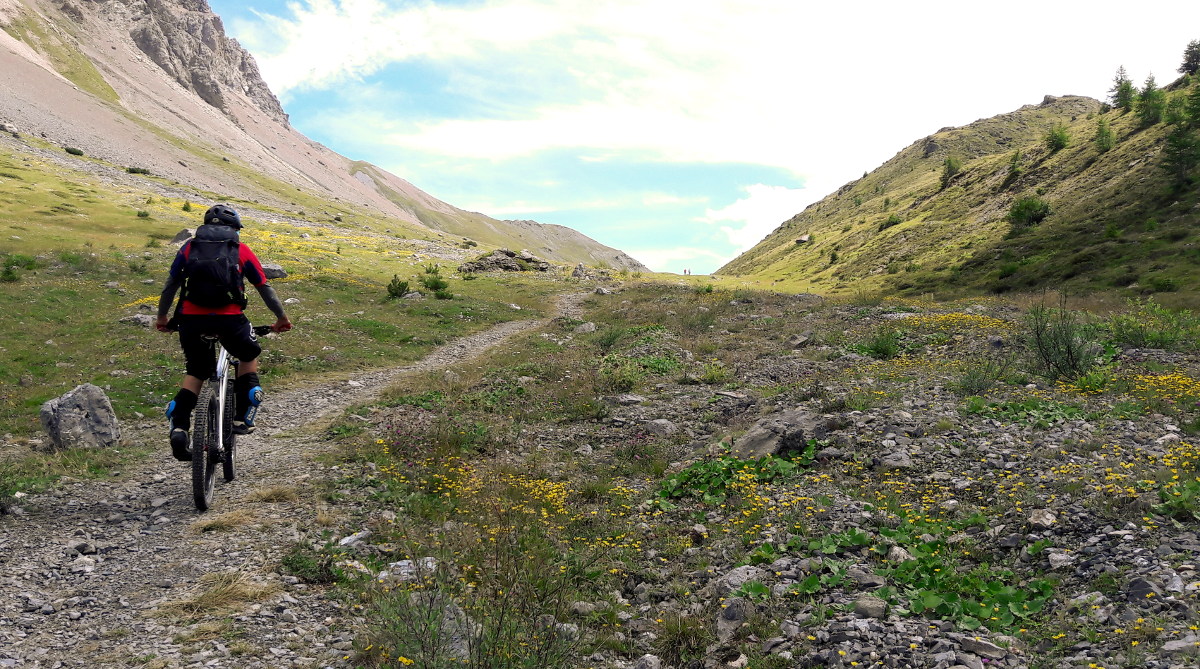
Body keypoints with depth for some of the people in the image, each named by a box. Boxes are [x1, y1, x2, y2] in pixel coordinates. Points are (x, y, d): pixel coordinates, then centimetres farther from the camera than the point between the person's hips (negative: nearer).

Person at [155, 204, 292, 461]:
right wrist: (282, 317, 29)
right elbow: (265, 288, 17)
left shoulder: (189, 247, 18)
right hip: (229, 317, -2)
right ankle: (242, 417, 18)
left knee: (195, 370, 23)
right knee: (249, 355, 26)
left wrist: (162, 318, 34)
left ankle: (179, 427, 6)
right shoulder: (241, 250, 14)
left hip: (190, 318, 2)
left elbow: (170, 286, 20)